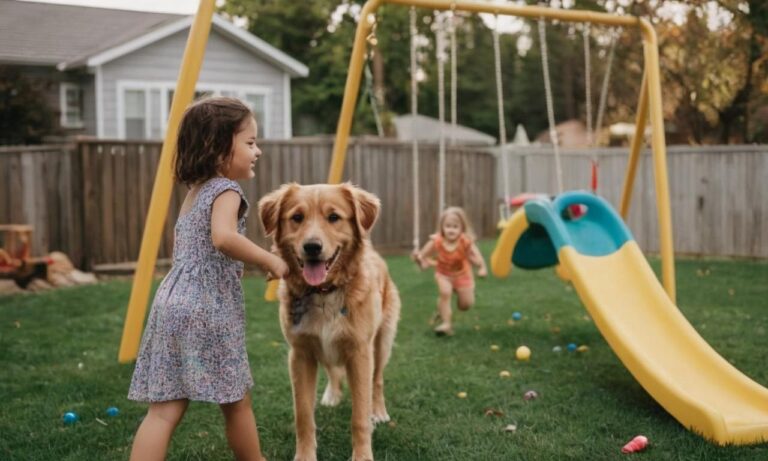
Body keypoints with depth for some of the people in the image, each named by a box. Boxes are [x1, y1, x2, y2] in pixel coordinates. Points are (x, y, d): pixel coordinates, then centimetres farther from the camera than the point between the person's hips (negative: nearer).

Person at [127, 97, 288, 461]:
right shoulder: (226, 190, -8)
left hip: (175, 303, 8)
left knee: (165, 408, 2)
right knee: (236, 402, 11)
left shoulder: (196, 191, 20)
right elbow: (223, 237, -27)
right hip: (207, 310, -8)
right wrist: (270, 261, -17)